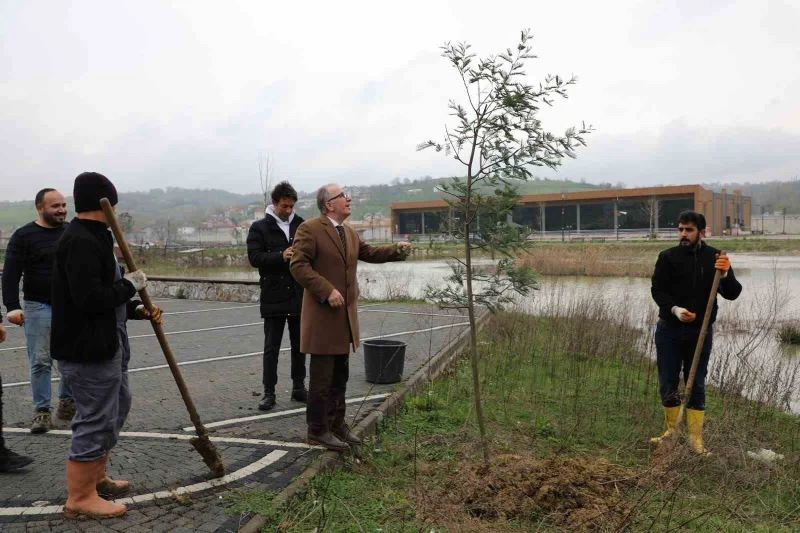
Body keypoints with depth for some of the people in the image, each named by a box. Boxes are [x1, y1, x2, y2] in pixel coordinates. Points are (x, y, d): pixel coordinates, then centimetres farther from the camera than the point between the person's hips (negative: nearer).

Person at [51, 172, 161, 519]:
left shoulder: (91, 238, 13)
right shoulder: (81, 242, -21)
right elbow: (90, 298, -29)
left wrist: (136, 310, 10)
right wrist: (129, 285, -16)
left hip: (105, 344, 11)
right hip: (86, 349, -11)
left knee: (116, 408, 22)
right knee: (95, 419, -2)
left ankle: (96, 476, 37)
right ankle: (80, 498, 12)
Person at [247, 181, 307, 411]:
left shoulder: (301, 225, 9)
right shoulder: (260, 227, -1)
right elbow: (254, 257, -10)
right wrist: (281, 256, -23)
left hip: (300, 295, 4)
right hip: (274, 296, -3)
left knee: (299, 344, 12)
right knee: (271, 347, 2)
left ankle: (299, 387, 25)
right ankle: (269, 392, 9)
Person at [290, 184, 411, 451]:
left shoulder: (349, 233, 15)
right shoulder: (309, 229, -11)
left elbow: (369, 253, 23)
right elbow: (298, 265, -17)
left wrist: (397, 250, 8)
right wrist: (327, 290, -23)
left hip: (345, 314, 8)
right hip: (322, 315, -8)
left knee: (340, 375, 15)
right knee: (322, 376, 0)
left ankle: (337, 424, 27)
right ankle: (317, 430, 13)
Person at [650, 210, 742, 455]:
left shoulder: (715, 257, 1)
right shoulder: (667, 257, -1)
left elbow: (732, 294, -3)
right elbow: (657, 290, -6)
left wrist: (724, 275, -23)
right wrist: (674, 309, -24)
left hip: (701, 331, 0)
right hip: (669, 329, 0)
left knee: (696, 384, 6)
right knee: (667, 382, 7)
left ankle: (695, 437, 14)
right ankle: (672, 429, 24)